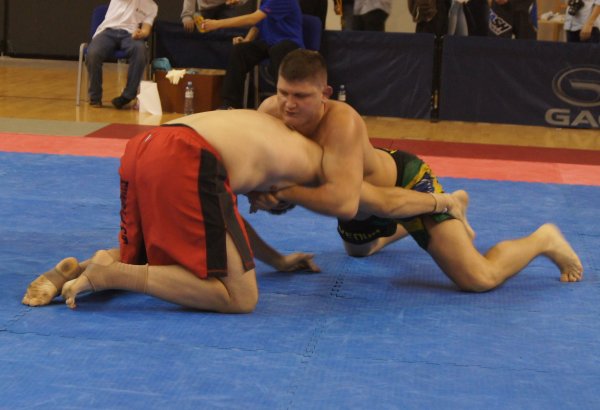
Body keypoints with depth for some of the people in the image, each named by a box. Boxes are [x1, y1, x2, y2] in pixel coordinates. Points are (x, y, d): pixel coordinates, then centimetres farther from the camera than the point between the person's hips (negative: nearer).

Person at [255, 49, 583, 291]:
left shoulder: (341, 123, -43)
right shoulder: (271, 111, -26)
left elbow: (345, 203, -53)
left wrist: (282, 191, -46)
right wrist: (261, 192, -32)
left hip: (407, 183, -8)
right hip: (367, 200, 8)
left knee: (479, 278, -17)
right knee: (357, 249, 40)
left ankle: (543, 240, 16)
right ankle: (451, 207, 56)